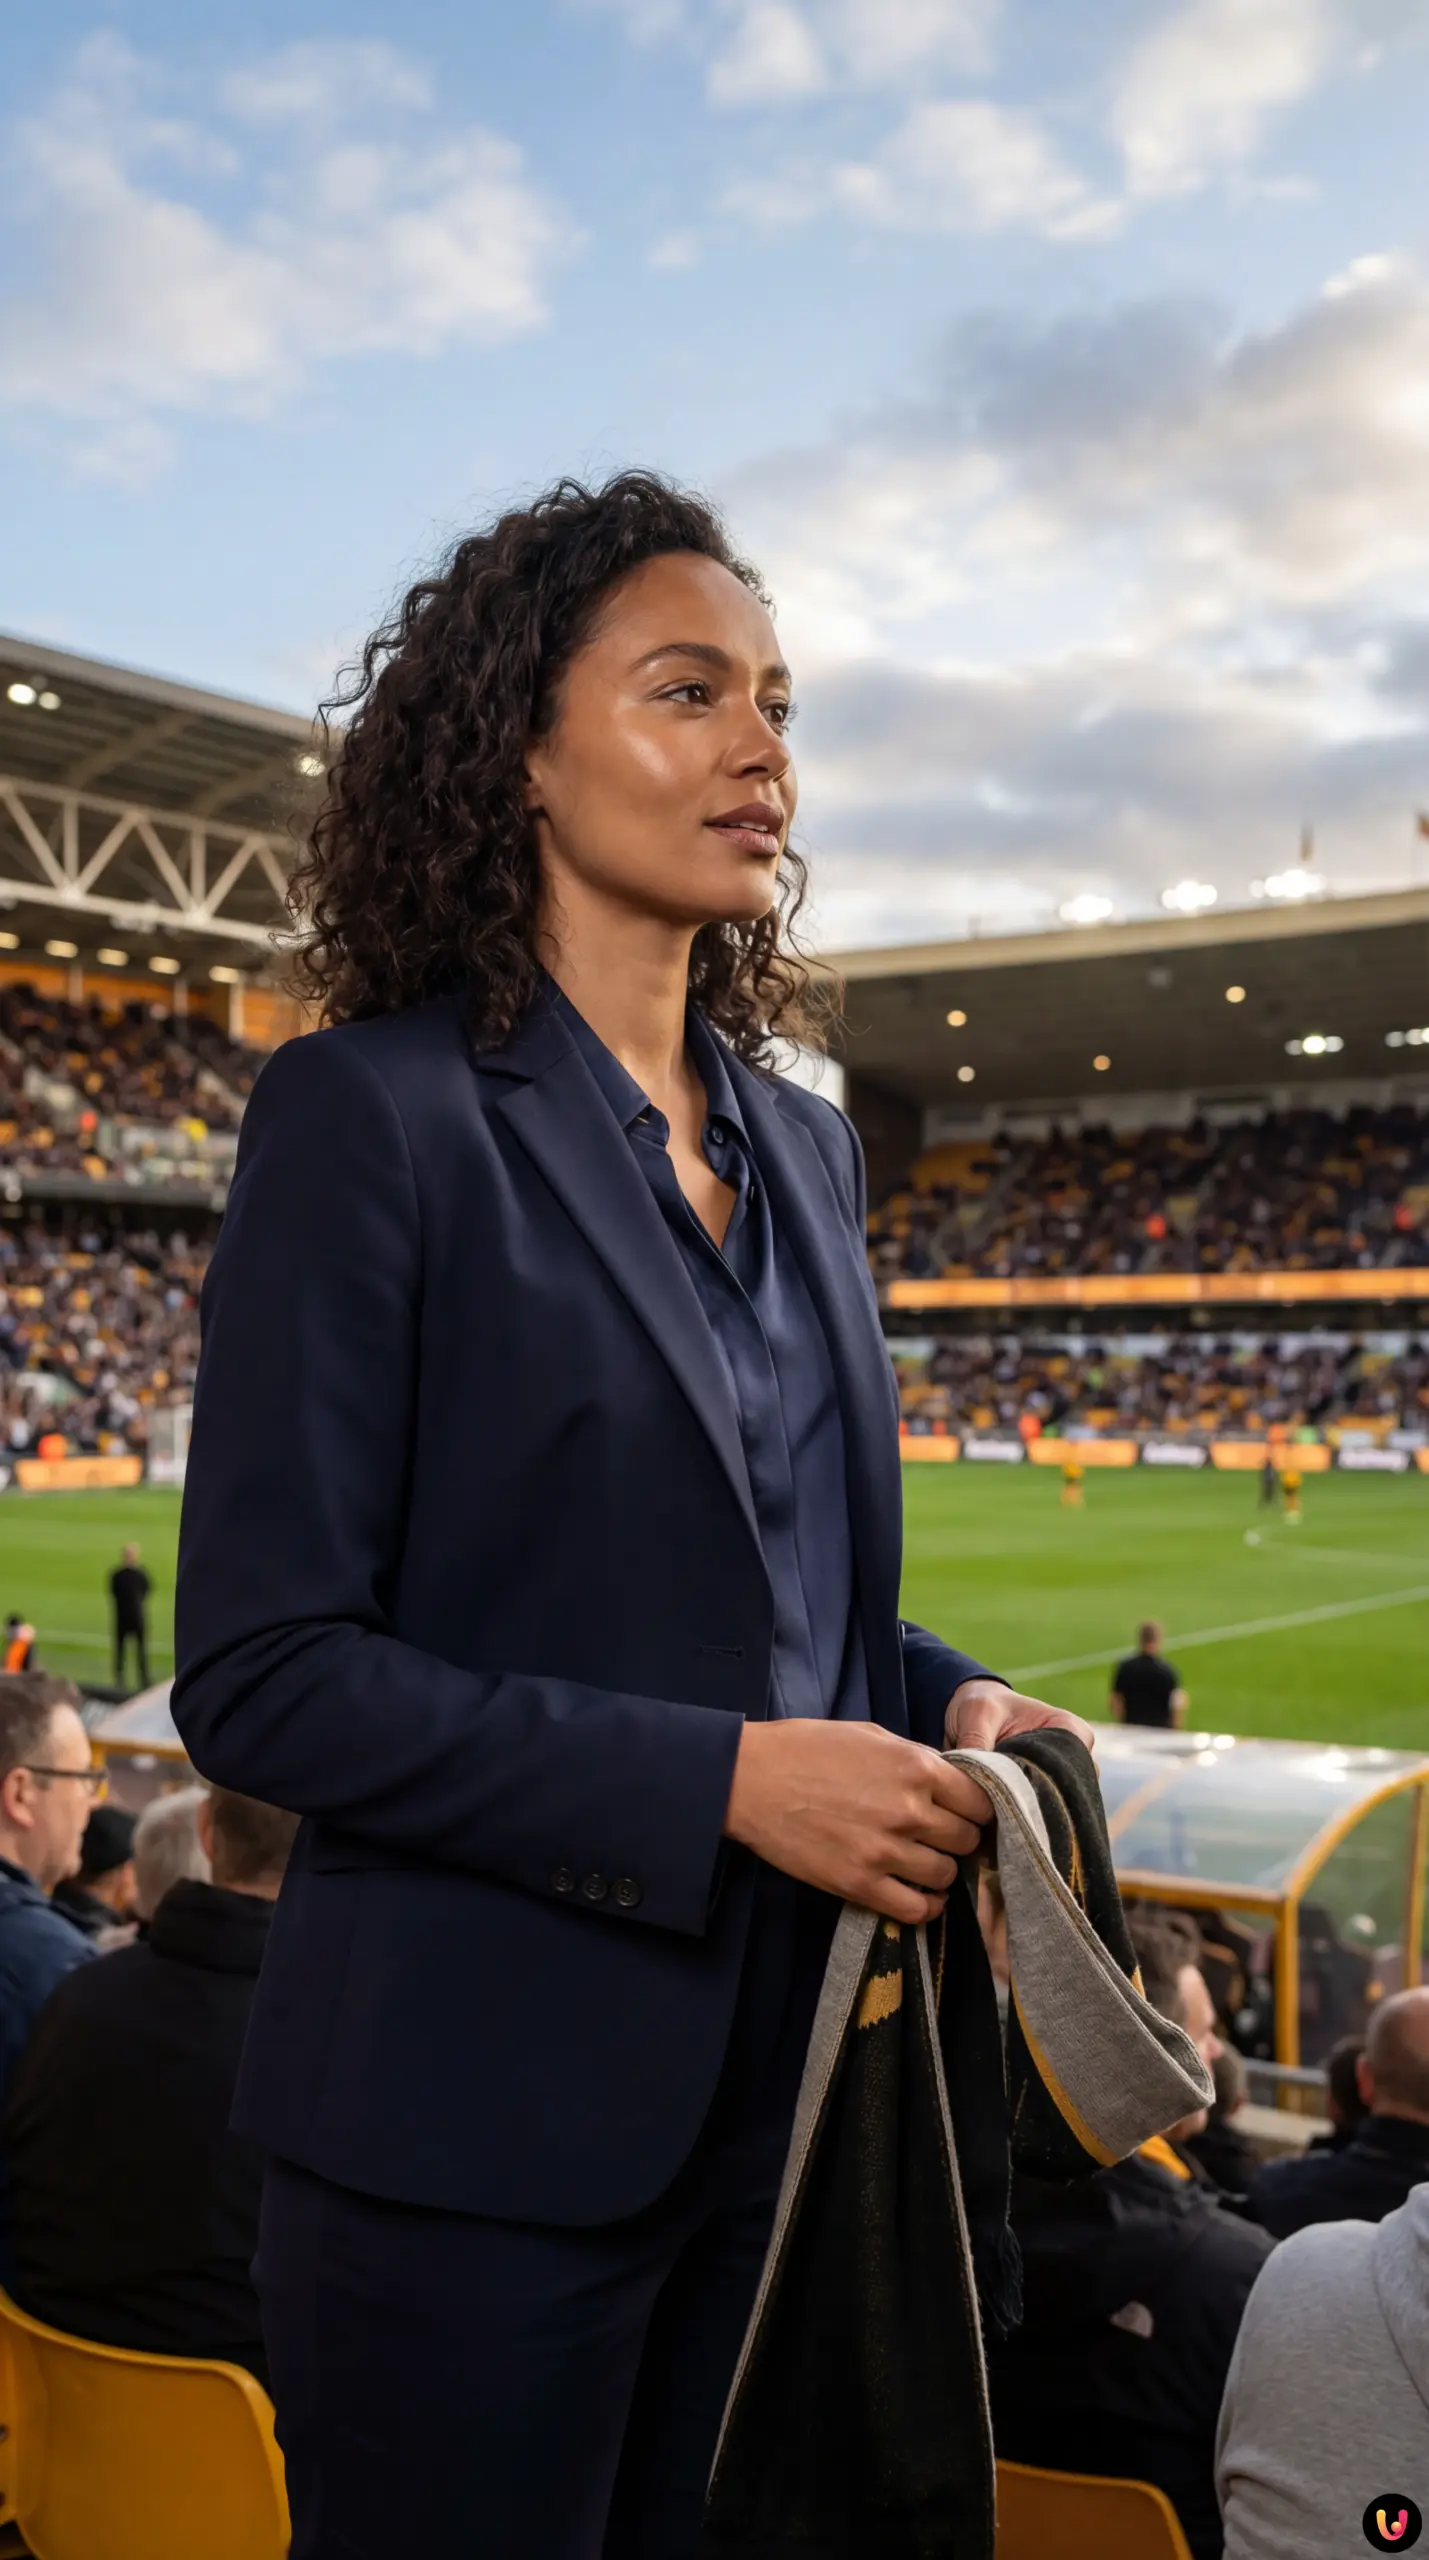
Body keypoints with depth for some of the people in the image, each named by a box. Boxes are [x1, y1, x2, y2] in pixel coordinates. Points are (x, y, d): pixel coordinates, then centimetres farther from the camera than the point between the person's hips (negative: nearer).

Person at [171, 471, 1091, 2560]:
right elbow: (263, 1675, -16)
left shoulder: (804, 1150, 10)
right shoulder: (374, 1115, -11)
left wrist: (945, 1700, -2)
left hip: (781, 2093, 7)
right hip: (489, 2126, -6)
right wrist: (722, 1781, -22)